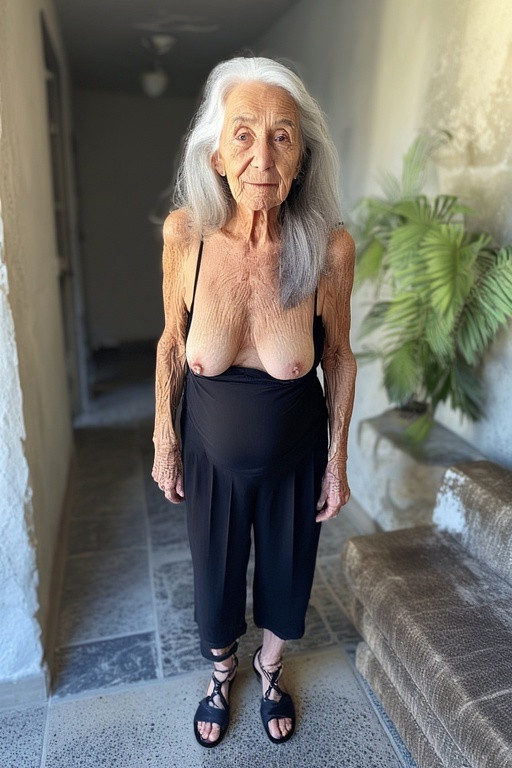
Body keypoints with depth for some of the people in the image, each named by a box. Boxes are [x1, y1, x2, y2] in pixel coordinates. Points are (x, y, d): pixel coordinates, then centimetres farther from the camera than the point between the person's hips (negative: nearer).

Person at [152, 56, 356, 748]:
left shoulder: (331, 246, -20)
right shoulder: (185, 232, -18)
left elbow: (338, 355, -6)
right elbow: (172, 342, -4)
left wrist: (338, 458, -1)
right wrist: (164, 440, 1)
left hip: (295, 456, 0)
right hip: (211, 454, 1)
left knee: (286, 572, 23)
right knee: (215, 575, 22)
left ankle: (270, 669, 58)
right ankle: (222, 672, 58)